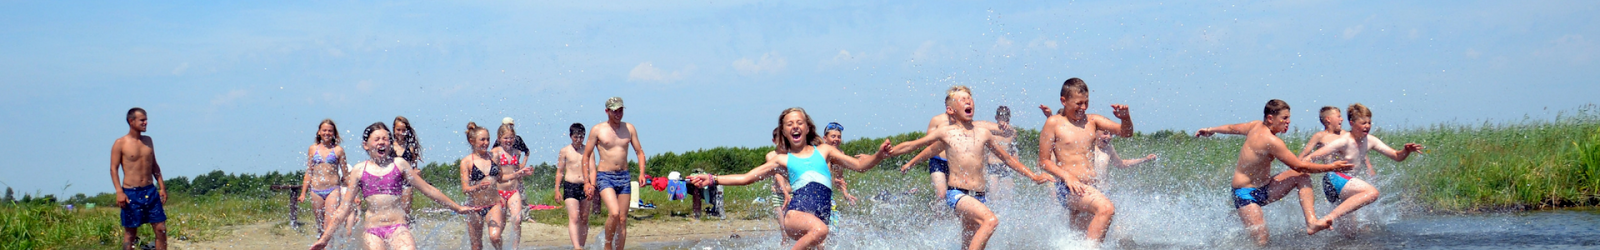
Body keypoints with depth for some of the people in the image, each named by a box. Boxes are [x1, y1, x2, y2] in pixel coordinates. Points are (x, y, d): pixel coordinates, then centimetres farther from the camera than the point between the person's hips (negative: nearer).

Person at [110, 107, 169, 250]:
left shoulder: (148, 141, 11)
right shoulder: (120, 143, -5)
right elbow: (114, 168, -6)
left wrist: (162, 186, 11)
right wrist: (119, 192, -16)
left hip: (150, 191, 5)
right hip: (131, 193, -5)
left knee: (161, 228, 0)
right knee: (130, 233, 2)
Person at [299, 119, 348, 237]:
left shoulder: (338, 150, 4)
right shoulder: (313, 149, 10)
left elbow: (345, 173, 7)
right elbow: (308, 173, 13)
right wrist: (303, 193, 10)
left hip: (333, 190, -3)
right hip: (316, 191, 3)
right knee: (320, 225, 8)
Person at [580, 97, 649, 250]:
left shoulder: (629, 128, 7)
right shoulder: (597, 130, -2)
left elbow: (639, 152, 12)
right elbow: (586, 156, 2)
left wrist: (642, 173, -5)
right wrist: (587, 182, -3)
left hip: (624, 177, 4)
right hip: (605, 176, -4)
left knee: (623, 220, 3)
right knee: (614, 213, -22)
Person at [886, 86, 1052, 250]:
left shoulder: (983, 133, 11)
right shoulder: (946, 133, 2)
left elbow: (1007, 158, 22)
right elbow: (913, 145, 9)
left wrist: (1033, 177, 22)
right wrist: (888, 153, 0)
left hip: (980, 197, 5)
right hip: (957, 194, -5)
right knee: (991, 220, -28)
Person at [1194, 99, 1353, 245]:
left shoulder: (1257, 126, 2)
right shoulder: (1271, 141, -24)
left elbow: (1232, 128, 21)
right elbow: (1299, 166, -21)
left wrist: (1211, 130, 40)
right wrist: (1331, 167, -13)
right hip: (1246, 195, -10)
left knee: (1302, 177, 0)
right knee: (1261, 242, -19)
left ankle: (1311, 222, -9)